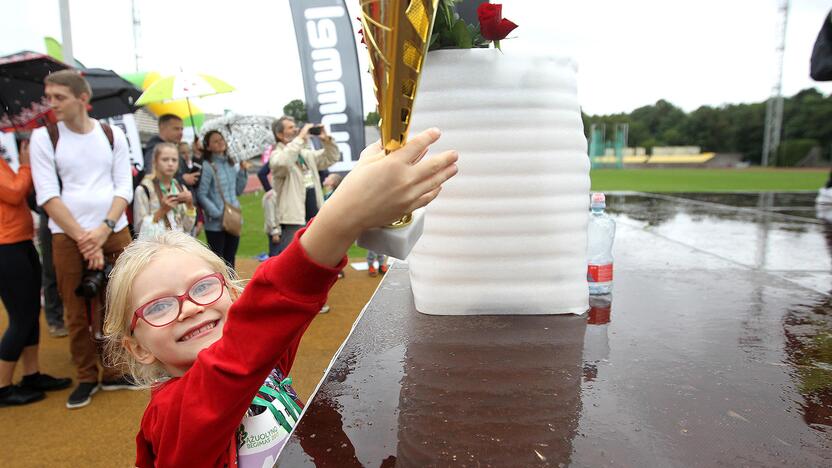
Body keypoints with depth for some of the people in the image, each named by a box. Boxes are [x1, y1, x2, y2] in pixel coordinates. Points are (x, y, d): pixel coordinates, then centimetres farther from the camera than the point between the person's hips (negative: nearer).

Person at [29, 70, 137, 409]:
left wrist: (104, 228, -12)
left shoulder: (112, 135, 5)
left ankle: (112, 373, 22)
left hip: (114, 232, 1)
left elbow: (124, 188, 2)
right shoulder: (43, 137, 2)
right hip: (67, 235, -1)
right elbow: (47, 195, -5)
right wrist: (82, 237, -12)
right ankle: (86, 378, 22)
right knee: (77, 313, 6)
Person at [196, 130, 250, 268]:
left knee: (230, 259, 16)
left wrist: (242, 171, 3)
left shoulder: (230, 164, 10)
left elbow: (238, 190, 14)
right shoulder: (207, 166, -11)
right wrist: (217, 213, -20)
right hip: (215, 223, -6)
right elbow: (201, 195, -16)